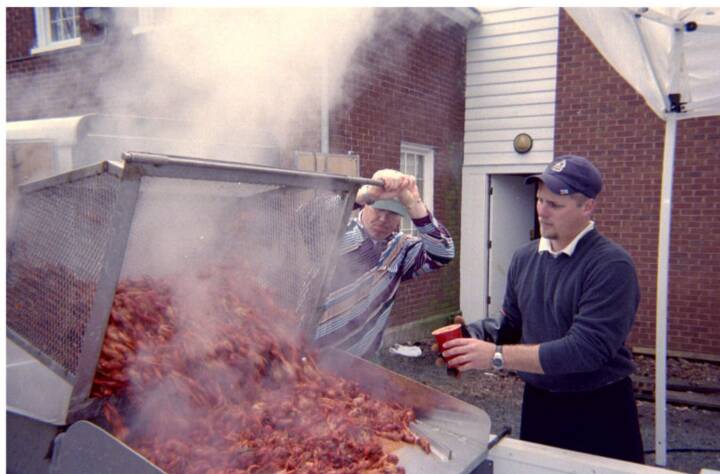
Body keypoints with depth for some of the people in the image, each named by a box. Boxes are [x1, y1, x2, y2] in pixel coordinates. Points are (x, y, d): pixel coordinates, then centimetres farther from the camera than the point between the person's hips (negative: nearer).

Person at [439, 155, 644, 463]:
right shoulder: (524, 258, 2)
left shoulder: (611, 265, -19)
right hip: (537, 405, 6)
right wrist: (472, 336, -11)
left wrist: (497, 356, -27)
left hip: (599, 414, -5)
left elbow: (586, 349, -27)